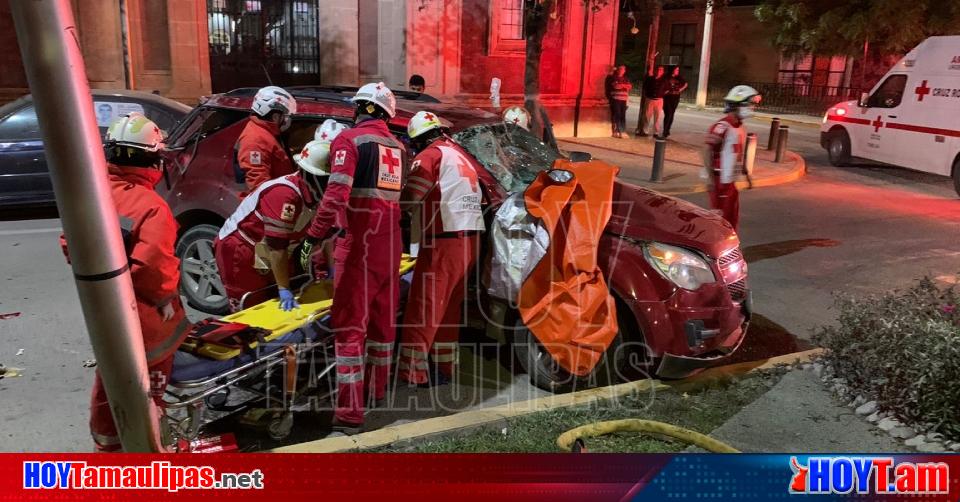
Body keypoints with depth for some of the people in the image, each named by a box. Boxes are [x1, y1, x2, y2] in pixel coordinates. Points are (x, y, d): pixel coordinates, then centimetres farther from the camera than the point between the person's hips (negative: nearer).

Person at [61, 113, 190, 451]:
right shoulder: (150, 206, -26)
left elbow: (71, 245, 5)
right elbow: (152, 267, -32)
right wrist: (166, 297, -14)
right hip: (143, 313, -6)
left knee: (109, 384, 24)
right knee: (146, 387, 14)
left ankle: (107, 446, 40)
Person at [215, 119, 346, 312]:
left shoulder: (316, 193, -4)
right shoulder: (285, 194, -31)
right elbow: (277, 246, -31)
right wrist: (284, 289, -28)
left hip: (264, 254, 9)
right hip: (238, 251, -9)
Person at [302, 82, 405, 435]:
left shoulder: (349, 139, -6)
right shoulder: (397, 146, 14)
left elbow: (337, 195, -19)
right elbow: (397, 196, 13)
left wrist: (315, 235, -15)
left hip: (360, 243, -7)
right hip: (391, 243, 7)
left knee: (349, 325, -5)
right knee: (383, 319, 19)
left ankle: (350, 414, -7)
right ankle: (378, 392, 34)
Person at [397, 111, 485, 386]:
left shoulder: (430, 155, -5)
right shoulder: (461, 154, 19)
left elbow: (409, 199, -10)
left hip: (445, 240, -8)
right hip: (471, 237, 8)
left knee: (423, 307, -5)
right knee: (449, 307, 16)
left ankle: (412, 372, -4)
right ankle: (444, 367, 23)